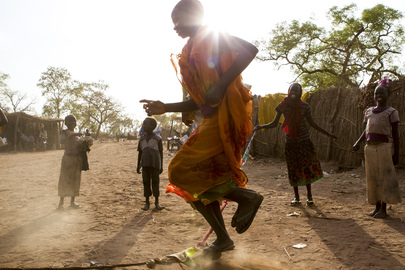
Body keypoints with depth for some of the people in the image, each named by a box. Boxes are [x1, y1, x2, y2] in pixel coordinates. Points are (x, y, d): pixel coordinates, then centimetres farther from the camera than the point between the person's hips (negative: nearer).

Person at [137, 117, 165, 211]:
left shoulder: (157, 138, 0)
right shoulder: (142, 139, 10)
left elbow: (161, 153, 2)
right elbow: (140, 153, 15)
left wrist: (161, 166, 0)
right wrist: (138, 165, 12)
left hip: (155, 164, -3)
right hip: (145, 164, 3)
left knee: (155, 182, 1)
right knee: (146, 183, 5)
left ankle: (157, 203, 12)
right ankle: (147, 203, 14)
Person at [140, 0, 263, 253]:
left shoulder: (212, 38, 0)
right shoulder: (191, 54, 24)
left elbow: (250, 50, -17)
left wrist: (221, 85, -22)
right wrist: (165, 108, 14)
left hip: (225, 116, -9)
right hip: (211, 119, 9)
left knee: (184, 169, -17)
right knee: (202, 179, 7)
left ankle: (246, 196, -6)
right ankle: (223, 239, 18)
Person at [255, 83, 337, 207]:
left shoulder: (304, 106, -2)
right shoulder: (283, 105, -2)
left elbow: (312, 123, 9)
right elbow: (274, 123, -1)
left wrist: (327, 134, 10)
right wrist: (261, 126, -19)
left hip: (304, 141, 0)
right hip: (290, 142, 0)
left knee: (307, 168, -1)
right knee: (293, 169, 5)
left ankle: (309, 196, 12)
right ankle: (296, 197, 18)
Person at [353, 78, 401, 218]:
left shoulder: (391, 112, 0)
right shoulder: (369, 111, 14)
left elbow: (395, 135, -1)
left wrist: (396, 153, -4)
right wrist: (358, 142, 5)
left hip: (384, 147, -5)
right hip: (370, 148, 5)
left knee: (384, 176, -3)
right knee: (372, 177, 7)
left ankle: (383, 208, 4)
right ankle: (376, 206, 16)